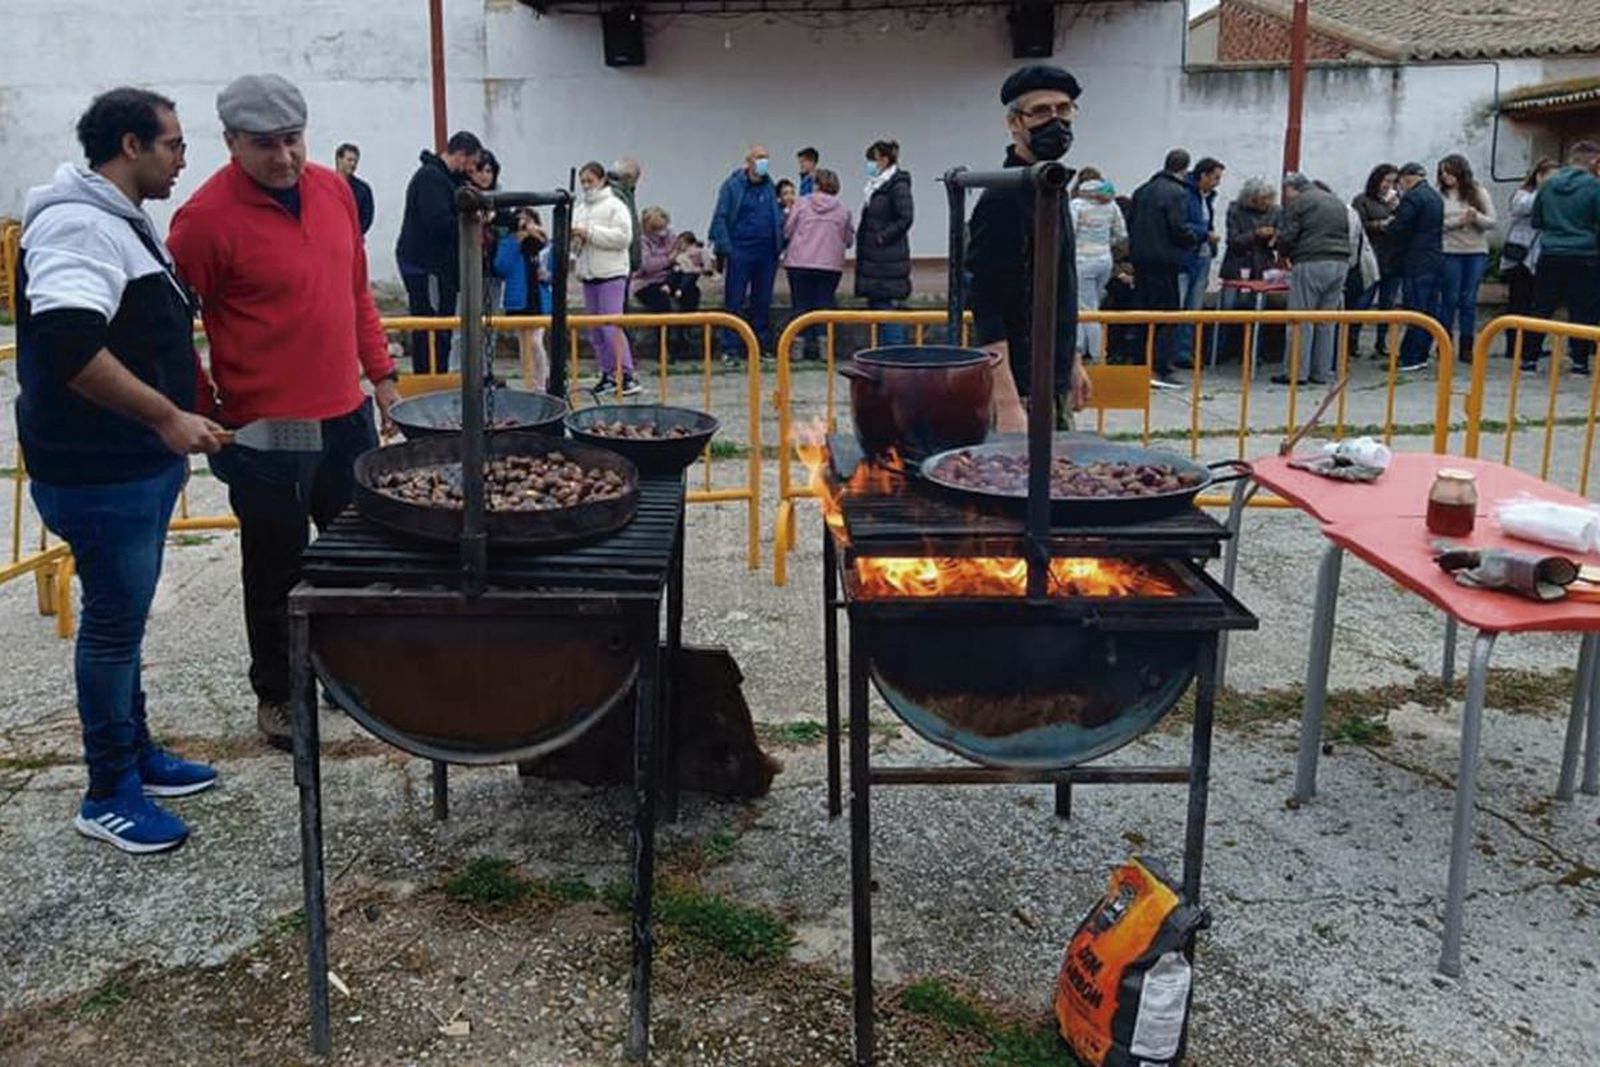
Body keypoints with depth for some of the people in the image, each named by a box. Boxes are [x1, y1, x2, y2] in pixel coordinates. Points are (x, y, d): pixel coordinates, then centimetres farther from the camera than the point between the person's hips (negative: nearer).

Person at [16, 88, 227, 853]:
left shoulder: (124, 221, 15)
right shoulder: (77, 225, -18)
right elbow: (68, 345, -31)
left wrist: (190, 404, 23)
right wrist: (167, 417, -27)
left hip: (140, 462, 10)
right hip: (99, 473, -10)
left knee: (124, 616, 18)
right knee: (113, 622, 0)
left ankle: (136, 752, 32)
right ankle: (110, 794, 13)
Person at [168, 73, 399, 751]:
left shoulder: (333, 189, 5)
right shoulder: (206, 217, -15)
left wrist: (381, 373, 14)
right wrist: (205, 415, -10)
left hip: (347, 414, 6)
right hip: (267, 430, -6)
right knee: (277, 573, 8)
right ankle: (276, 696, 27)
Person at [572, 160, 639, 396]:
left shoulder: (615, 206, -4)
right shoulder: (580, 209, 15)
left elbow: (623, 237, -16)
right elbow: (574, 238, 19)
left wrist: (590, 233, -17)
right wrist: (572, 254, -3)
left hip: (611, 273, -7)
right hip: (588, 274, 7)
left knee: (612, 326, -14)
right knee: (595, 330, 9)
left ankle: (627, 375, -11)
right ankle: (608, 373, 17)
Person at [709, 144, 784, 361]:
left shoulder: (770, 187, 10)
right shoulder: (733, 186, -3)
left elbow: (778, 218, 15)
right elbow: (720, 218, -5)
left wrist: (780, 245, 4)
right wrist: (724, 249, -12)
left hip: (766, 253, 4)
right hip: (740, 252, -4)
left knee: (763, 302, 10)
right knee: (735, 302, -1)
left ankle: (762, 347, 18)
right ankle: (731, 349, 3)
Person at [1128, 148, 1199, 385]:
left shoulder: (1142, 190, 11)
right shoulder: (1178, 193, -12)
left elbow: (1130, 223, 14)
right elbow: (1179, 228, -16)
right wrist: (1194, 240, 3)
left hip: (1140, 260, 7)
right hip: (1164, 261, -7)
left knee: (1145, 313, 15)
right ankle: (1161, 369, -6)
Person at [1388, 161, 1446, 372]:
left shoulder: (1412, 197, -13)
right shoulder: (1436, 197, 17)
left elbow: (1398, 228, -19)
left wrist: (1388, 223, 3)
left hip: (1416, 263, -9)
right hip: (1435, 260, 9)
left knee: (1414, 311, -8)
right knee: (1429, 311, 10)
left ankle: (1409, 359, -6)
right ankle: (1421, 356, 15)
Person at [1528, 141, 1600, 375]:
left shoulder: (1548, 184, 4)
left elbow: (1536, 221, 12)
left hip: (1550, 256, 4)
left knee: (1541, 309, 9)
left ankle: (1529, 358, 8)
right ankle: (1580, 361, 7)